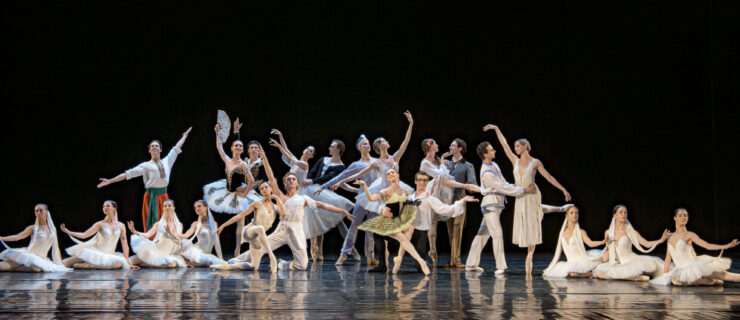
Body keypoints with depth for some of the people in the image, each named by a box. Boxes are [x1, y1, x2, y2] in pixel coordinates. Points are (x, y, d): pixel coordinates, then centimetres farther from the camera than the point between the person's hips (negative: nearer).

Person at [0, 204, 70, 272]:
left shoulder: (53, 229, 13)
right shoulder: (33, 228, 4)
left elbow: (56, 248, 18)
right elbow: (18, 236, -8)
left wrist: (60, 264, 17)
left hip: (42, 259, 3)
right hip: (29, 255, -3)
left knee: (37, 269, -37)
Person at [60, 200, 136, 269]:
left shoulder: (121, 226, 9)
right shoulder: (100, 224, 4)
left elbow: (124, 245, 9)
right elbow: (84, 235, -3)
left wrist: (127, 261, 6)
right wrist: (68, 232, -16)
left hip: (109, 255, 2)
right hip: (96, 254, -2)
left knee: (119, 263, -35)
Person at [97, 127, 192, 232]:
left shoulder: (166, 162, 13)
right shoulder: (146, 166, 2)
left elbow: (177, 148, 26)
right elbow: (128, 174, -2)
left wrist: (185, 135, 38)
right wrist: (109, 181, -8)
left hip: (164, 197, 4)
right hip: (152, 197, -4)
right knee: (152, 226, -6)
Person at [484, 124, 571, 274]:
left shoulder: (535, 162, -1)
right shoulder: (515, 161, 9)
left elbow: (549, 177, 0)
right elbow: (504, 144, 10)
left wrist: (564, 190, -3)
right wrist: (496, 129, 10)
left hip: (532, 197, -4)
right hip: (519, 198, 4)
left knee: (531, 227, -5)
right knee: (523, 227, 3)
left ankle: (529, 257, -3)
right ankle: (529, 256, 14)